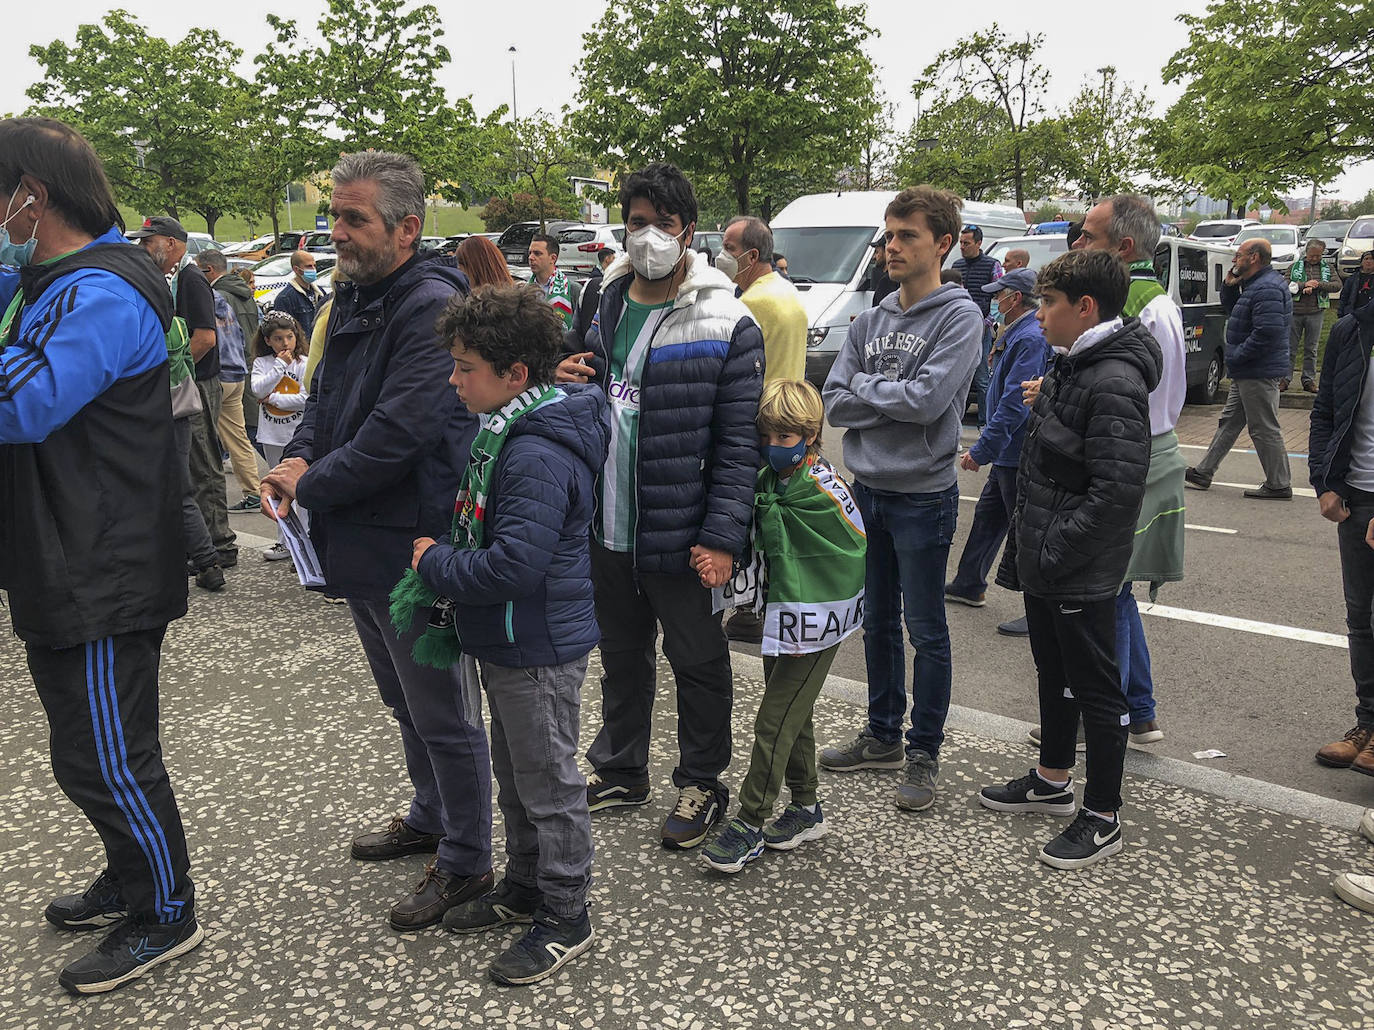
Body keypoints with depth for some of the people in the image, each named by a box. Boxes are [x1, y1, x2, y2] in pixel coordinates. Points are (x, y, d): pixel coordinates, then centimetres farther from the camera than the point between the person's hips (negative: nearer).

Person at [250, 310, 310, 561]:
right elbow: (258, 389, -12)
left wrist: (273, 398, -11)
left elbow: (306, 398, -14)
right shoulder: (262, 363, 4)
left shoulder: (304, 363, -5)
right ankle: (284, 541, 21)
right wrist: (280, 365, -15)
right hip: (273, 436, 4)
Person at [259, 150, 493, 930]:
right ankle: (432, 817, 43)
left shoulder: (433, 307, -20)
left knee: (442, 713, 4)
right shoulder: (356, 299, 12)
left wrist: (311, 485, -15)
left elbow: (402, 430, -27)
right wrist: (300, 459, -3)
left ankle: (467, 861, 21)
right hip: (362, 544, 10)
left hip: (411, 547, -10)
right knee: (405, 699, 24)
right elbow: (327, 399, 18)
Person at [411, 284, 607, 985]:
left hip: (539, 650, -10)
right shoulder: (507, 432, 7)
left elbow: (513, 565, -31)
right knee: (514, 773, 23)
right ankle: (524, 888, 41)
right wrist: (444, 562, 8)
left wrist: (434, 563, -17)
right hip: (506, 643, 10)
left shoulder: (539, 456, -27)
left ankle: (566, 918, 23)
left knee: (548, 783, 5)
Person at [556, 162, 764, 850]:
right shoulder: (601, 308, 6)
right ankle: (619, 769, 41)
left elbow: (738, 440, -14)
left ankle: (701, 783, 31)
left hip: (679, 535, -5)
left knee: (697, 662, 11)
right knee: (620, 655, 22)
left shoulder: (727, 325, -12)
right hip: (606, 529, 6)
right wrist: (566, 382, -5)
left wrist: (723, 535, -19)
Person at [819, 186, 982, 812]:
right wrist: (892, 399, -13)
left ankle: (924, 755, 17)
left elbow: (928, 399, -22)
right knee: (878, 622, 17)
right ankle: (882, 736, 32)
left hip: (922, 496, -6)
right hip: (867, 489, 6)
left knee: (926, 632, 4)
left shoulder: (959, 317, -9)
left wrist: (864, 387, -8)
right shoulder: (870, 322, 9)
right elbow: (835, 404, 1)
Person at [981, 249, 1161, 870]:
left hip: (1081, 577, -10)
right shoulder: (1070, 366, 11)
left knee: (1096, 691, 4)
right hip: (1045, 566, 10)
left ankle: (1103, 818, 18)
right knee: (1055, 676, 22)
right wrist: (1026, 548, 15)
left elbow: (1116, 492, -26)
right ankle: (1052, 782, 40)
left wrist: (1053, 554, -21)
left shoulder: (1114, 384, -21)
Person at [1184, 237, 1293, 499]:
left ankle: (1279, 486, 4)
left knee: (1264, 429, -4)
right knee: (1229, 421, 15)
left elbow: (1268, 332, -28)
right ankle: (1203, 473, 23)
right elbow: (1231, 312, 26)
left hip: (1260, 374, -11)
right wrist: (1229, 287, 10)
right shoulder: (1254, 285, 14)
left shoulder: (1267, 289, -20)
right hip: (1246, 373, 11)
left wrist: (1236, 357, -20)